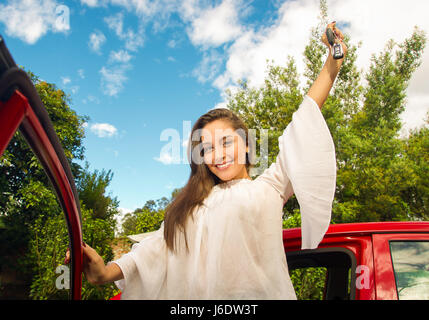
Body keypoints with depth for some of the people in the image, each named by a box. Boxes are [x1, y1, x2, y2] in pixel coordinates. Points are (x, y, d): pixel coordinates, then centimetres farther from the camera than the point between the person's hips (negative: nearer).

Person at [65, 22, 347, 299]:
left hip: (263, 292, -1)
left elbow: (302, 126, 9)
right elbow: (162, 242, 8)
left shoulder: (268, 187, 10)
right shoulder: (195, 204, 18)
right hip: (203, 293, 1)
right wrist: (107, 272, -4)